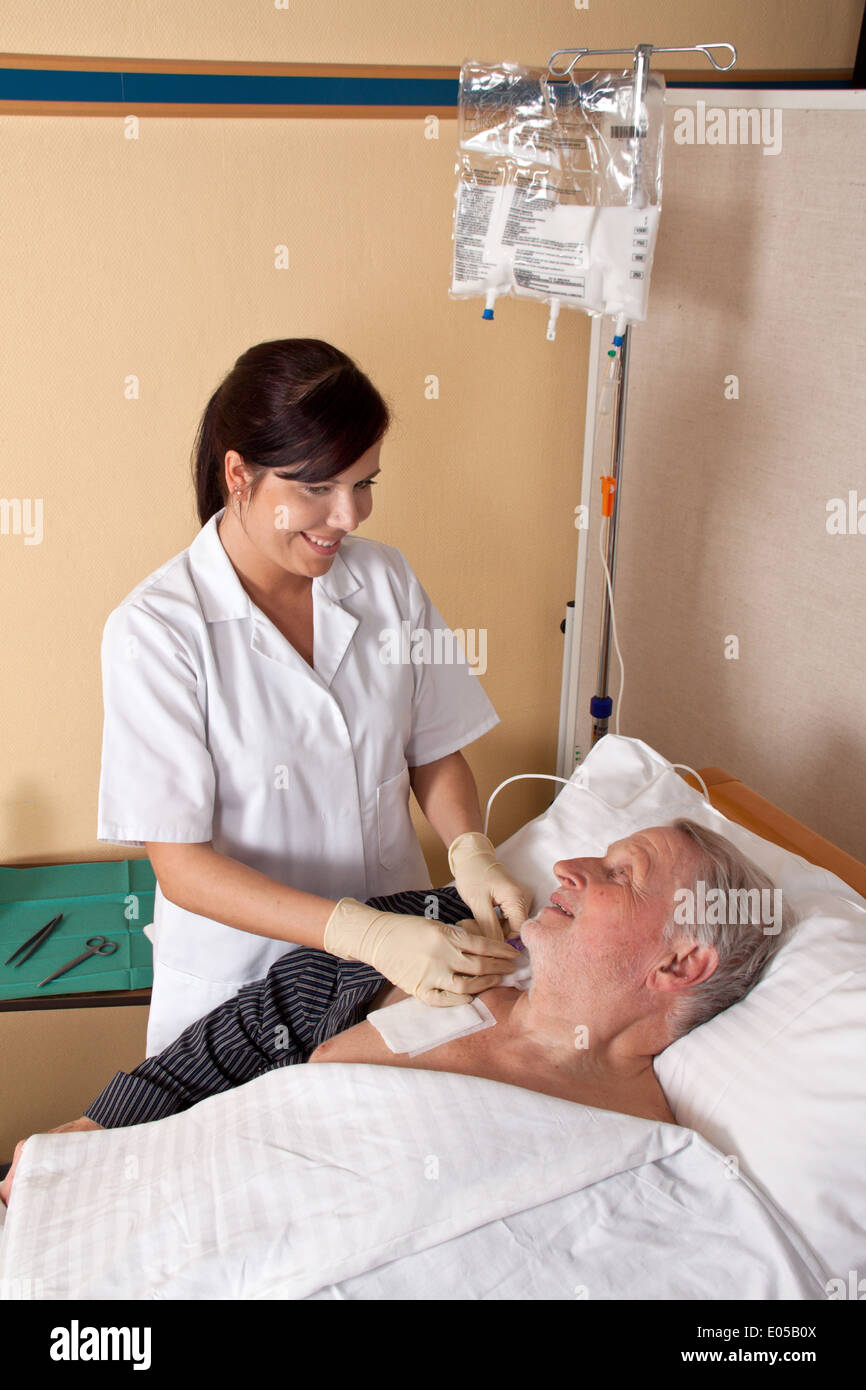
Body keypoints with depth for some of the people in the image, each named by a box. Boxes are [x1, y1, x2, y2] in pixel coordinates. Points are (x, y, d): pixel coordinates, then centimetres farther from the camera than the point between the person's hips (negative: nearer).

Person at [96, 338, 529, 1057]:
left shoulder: (385, 578, -5)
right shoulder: (155, 628, -20)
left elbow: (435, 751, 4)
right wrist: (366, 933, -29)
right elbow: (182, 864, -20)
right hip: (236, 979, -4)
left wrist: (471, 853, -16)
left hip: (401, 959, 4)